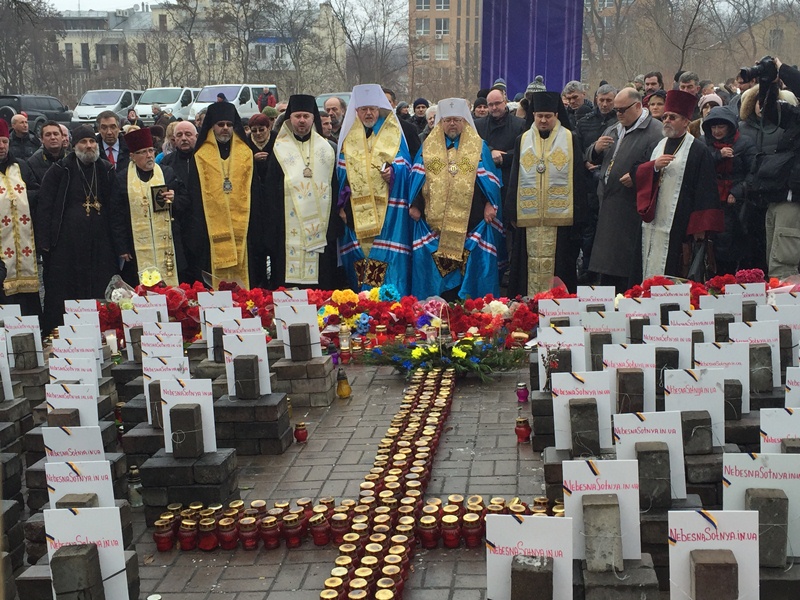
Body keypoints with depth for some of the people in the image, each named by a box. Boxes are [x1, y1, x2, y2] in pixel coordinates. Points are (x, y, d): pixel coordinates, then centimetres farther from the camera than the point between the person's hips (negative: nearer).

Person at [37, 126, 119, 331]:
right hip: (66, 243, -3)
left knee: (102, 294, 3)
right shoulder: (60, 171, 1)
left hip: (101, 243, 3)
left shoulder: (107, 170, 10)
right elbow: (44, 206, -1)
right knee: (63, 294, 0)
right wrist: (45, 241, -7)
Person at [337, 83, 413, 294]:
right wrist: (342, 205, 0)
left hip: (387, 211, -2)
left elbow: (404, 166, 3)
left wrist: (393, 172, -20)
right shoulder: (349, 137, 14)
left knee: (387, 258, -7)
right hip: (356, 212, 2)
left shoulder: (394, 134, 8)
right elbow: (341, 172, 12)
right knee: (358, 257, 1)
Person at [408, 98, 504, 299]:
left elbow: (489, 178, 6)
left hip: (470, 221, -1)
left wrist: (490, 205, -5)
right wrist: (414, 205, 1)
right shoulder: (428, 147, 13)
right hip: (433, 220, 1)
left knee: (470, 268, -2)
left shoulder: (478, 147, 11)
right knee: (434, 269, 0)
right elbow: (417, 177, 10)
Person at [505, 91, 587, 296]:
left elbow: (578, 179, 2)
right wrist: (512, 213, 2)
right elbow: (514, 179, 10)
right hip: (528, 217, 2)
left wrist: (577, 215, -5)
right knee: (530, 268, 3)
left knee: (558, 267, 1)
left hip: (560, 217, -2)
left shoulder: (570, 140, 4)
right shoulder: (523, 141, 11)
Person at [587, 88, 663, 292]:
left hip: (633, 208, -8)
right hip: (609, 204, 8)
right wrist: (596, 149, 0)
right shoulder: (613, 130, 18)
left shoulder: (654, 131, -8)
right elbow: (590, 159, 20)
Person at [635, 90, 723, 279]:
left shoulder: (698, 150, -4)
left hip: (679, 225, -6)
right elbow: (640, 175, 12)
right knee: (651, 272, 8)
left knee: (672, 276, -7)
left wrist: (700, 226, -13)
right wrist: (654, 166, -9)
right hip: (654, 222, 6)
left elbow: (705, 190, -8)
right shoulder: (660, 146, 16)